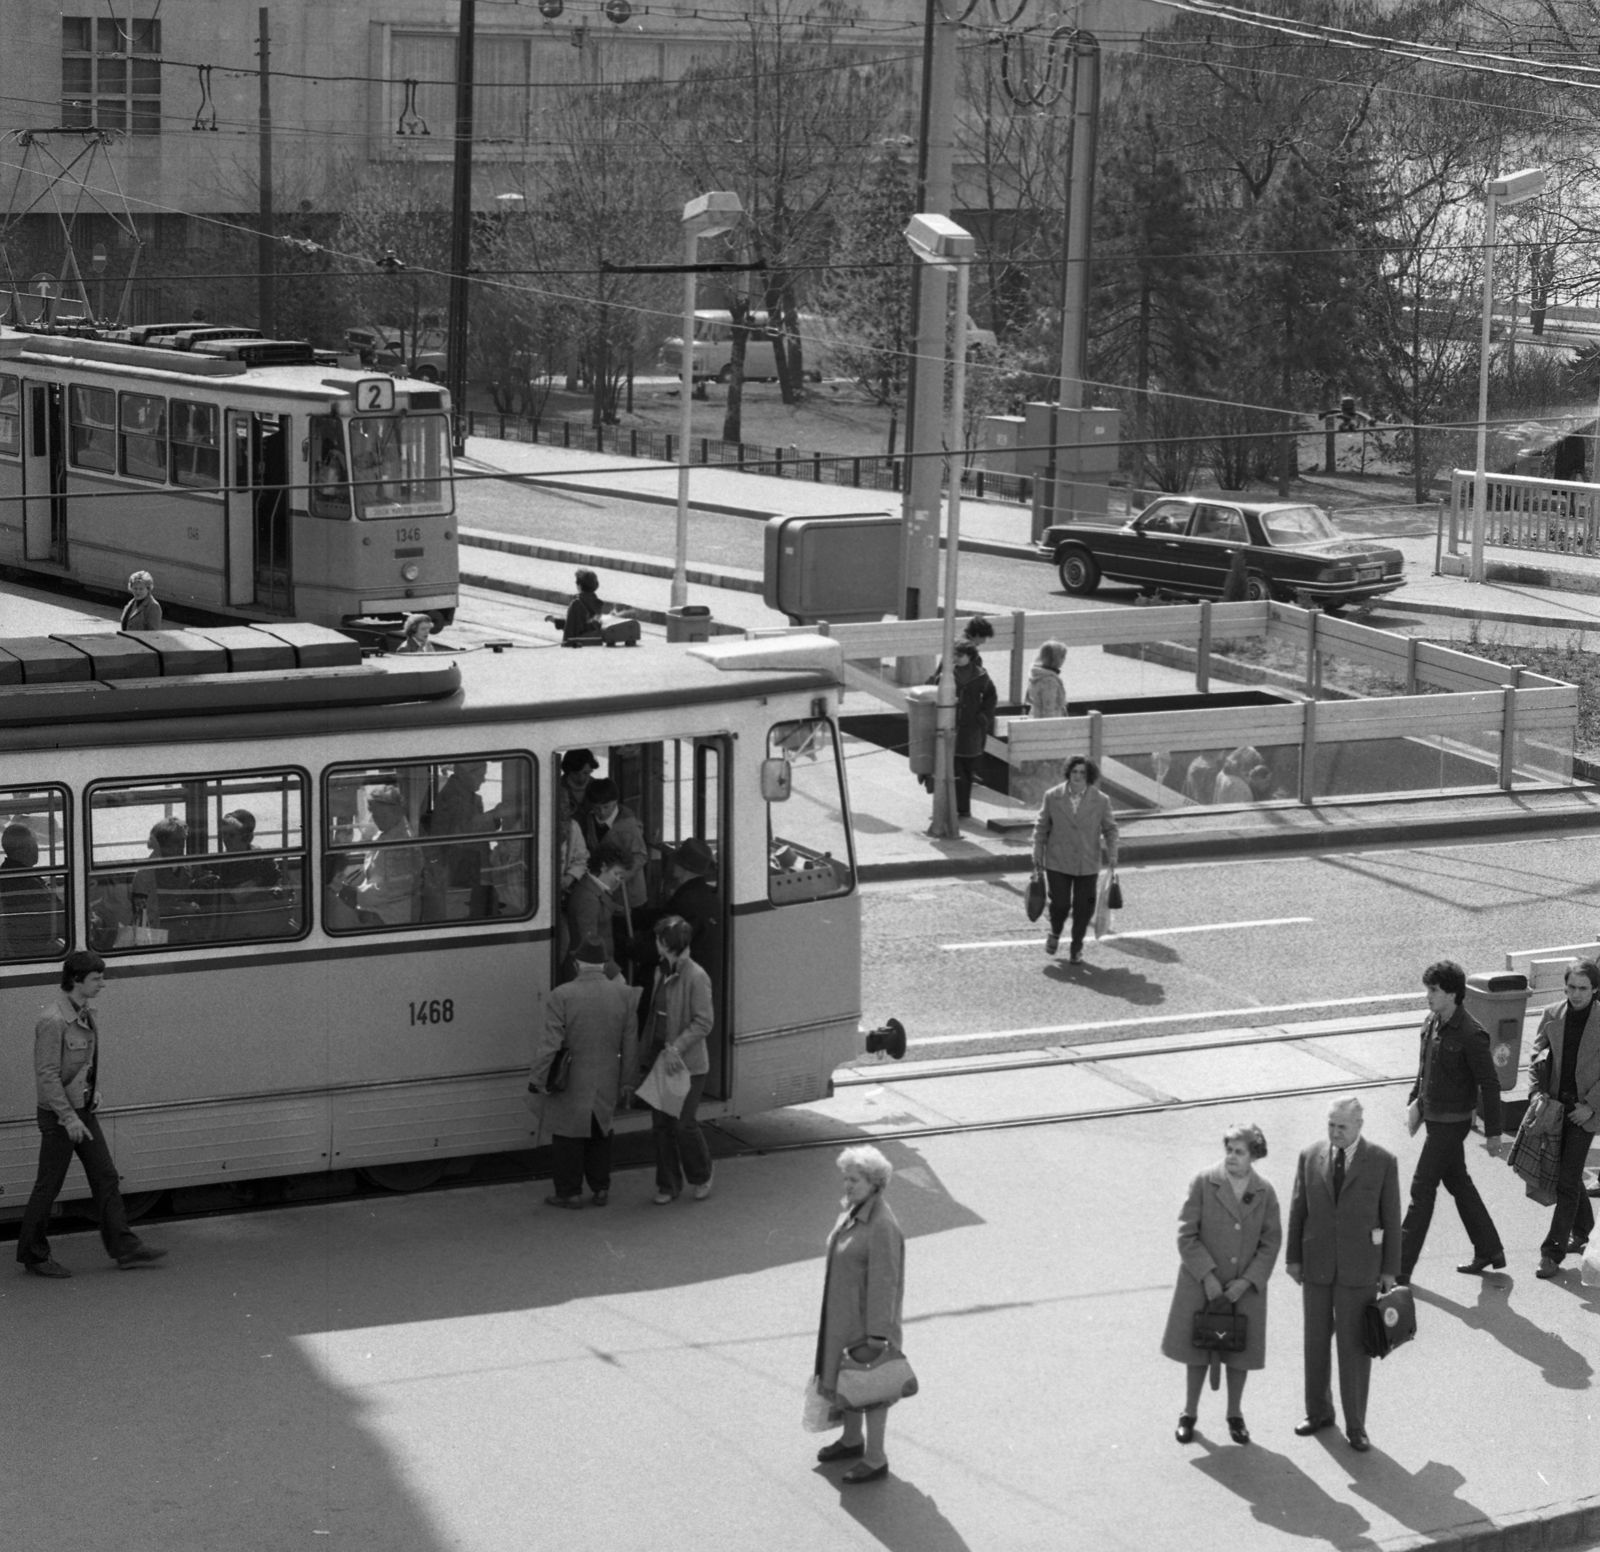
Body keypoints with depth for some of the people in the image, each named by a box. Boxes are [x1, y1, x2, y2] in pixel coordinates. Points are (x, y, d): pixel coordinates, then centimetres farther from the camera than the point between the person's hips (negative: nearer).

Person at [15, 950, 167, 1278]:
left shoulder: (85, 1011, 4)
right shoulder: (53, 1020, -23)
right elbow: (47, 1074, -23)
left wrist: (93, 1092, 12)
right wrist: (68, 1118, -23)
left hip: (84, 1109, 8)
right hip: (59, 1115, -8)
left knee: (106, 1177, 7)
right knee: (49, 1186, 3)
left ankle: (125, 1249, 11)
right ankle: (33, 1256, 16)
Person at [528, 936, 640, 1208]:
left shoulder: (562, 996, -15)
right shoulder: (625, 994, -4)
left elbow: (549, 1043, -15)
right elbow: (630, 1044, 2)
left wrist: (537, 1078, -7)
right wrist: (628, 1080, 12)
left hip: (572, 1084, -4)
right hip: (607, 1083, 4)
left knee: (568, 1138, 8)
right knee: (600, 1135, 17)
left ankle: (569, 1192, 13)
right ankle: (601, 1189, 22)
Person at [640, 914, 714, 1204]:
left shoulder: (696, 977, -13)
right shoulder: (661, 973, 10)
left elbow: (703, 1023, -15)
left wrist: (677, 1048, -23)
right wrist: (648, 1055, 12)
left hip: (688, 1063, -7)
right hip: (660, 1060, 7)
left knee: (684, 1123, -5)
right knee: (661, 1124, 7)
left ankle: (701, 1178, 17)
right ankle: (668, 1185, 16)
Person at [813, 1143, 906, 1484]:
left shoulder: (882, 1226, -28)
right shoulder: (854, 1210, 0)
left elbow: (884, 1281, -25)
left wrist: (877, 1335, -23)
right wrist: (835, 1312, 19)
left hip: (867, 1317, -9)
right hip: (843, 1313, 9)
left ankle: (875, 1459, 18)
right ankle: (852, 1440, 41)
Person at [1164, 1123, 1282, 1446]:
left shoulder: (1264, 1193, -3)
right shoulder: (1203, 1183, -9)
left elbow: (1271, 1243, -1)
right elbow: (1186, 1234, -9)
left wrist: (1247, 1281, -12)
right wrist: (1207, 1276, -15)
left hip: (1245, 1288, 1)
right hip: (1202, 1285, -1)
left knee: (1240, 1352, 10)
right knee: (1197, 1351, 9)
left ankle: (1235, 1415, 26)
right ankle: (1189, 1413, 23)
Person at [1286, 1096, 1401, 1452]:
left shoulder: (1383, 1162, -7)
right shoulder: (1310, 1157, 0)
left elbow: (1391, 1218, -2)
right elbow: (1298, 1209, 7)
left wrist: (1390, 1270, -2)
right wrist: (1292, 1257, 6)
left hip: (1359, 1269, -3)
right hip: (1317, 1266, 3)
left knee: (1354, 1348, 1)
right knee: (1316, 1342, 12)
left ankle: (1356, 1426, 10)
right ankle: (1319, 1413, 28)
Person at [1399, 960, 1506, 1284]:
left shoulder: (1470, 1034, -21)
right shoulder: (1432, 1023, 3)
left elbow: (1490, 1084, -16)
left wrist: (1493, 1132, -14)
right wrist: (1415, 1100, 14)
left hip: (1451, 1121, -9)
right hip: (1433, 1117, 9)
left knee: (1422, 1189, -5)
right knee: (1458, 1183, 18)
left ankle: (1401, 1267, 1)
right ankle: (1489, 1251, 31)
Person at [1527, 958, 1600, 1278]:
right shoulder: (1552, 1017, 2)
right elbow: (1537, 1057, 10)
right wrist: (1536, 1093, -2)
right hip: (1555, 1107, 4)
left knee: (1567, 1180, -8)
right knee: (1568, 1174, 17)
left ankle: (1553, 1252, -7)